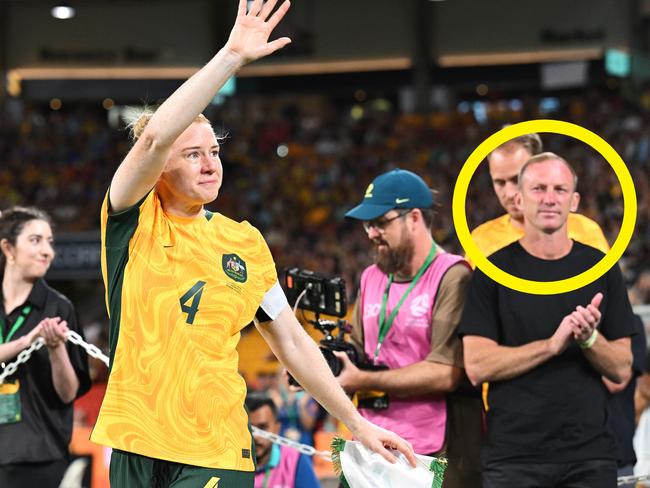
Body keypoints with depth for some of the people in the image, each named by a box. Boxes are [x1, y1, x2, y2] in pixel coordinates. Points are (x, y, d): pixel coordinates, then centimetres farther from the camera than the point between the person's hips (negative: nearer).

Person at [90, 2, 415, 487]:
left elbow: (292, 343, 17)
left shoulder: (244, 242, 9)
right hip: (137, 447, -1)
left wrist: (356, 423, 14)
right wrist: (232, 56, -23)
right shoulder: (133, 221, 0)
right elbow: (155, 137, -19)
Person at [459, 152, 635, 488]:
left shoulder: (601, 268, 7)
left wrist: (589, 338, -14)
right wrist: (553, 344, -17)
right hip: (513, 456, -2)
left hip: (589, 456, 2)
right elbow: (477, 367, -8)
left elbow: (621, 371, 5)